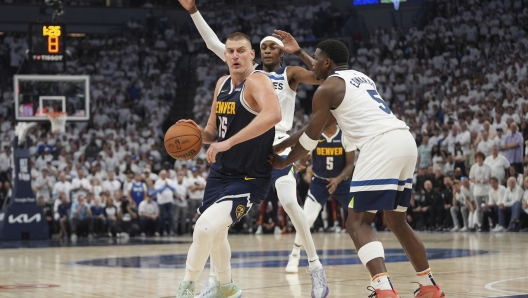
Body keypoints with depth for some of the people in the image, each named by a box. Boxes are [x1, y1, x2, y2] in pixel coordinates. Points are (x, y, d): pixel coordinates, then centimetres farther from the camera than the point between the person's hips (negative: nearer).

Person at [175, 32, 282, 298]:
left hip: (248, 178, -9)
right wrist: (200, 133, -8)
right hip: (220, 173, 9)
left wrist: (229, 142, -39)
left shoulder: (257, 82, -18)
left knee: (204, 227, -23)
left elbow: (273, 115, -39)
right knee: (215, 233, 23)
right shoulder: (222, 84, 7)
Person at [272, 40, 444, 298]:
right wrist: (280, 145, 41)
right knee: (396, 220, 23)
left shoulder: (327, 88, 3)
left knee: (358, 222, -4)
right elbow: (323, 124, 36)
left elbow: (311, 136, 9)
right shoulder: (360, 77, 29)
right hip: (405, 140, 9)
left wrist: (284, 162, 26)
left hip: (381, 145, -9)